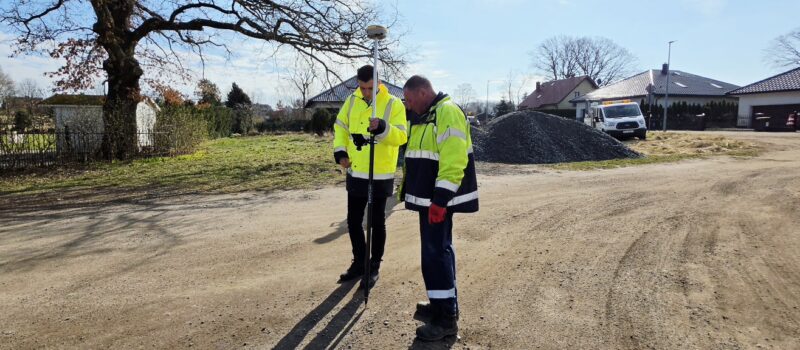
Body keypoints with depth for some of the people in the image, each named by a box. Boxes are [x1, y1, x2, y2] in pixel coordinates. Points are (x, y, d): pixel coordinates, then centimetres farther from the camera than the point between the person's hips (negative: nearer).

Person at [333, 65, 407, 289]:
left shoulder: (394, 104, -11)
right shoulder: (352, 101, 4)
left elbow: (401, 136, -18)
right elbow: (340, 127, 13)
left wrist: (383, 128, -36)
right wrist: (340, 151, -1)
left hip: (380, 175, -5)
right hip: (355, 173, 5)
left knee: (377, 222, 7)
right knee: (353, 221, 13)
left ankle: (374, 267, 23)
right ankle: (359, 262, 31)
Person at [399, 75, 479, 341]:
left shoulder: (448, 112, -16)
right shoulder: (425, 116, 16)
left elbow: (453, 160, -25)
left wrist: (440, 200, -26)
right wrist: (408, 189, 23)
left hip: (439, 199, -10)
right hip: (429, 197, 10)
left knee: (436, 252, -7)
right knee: (438, 249, 15)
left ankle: (446, 318, 1)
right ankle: (442, 304, 27)